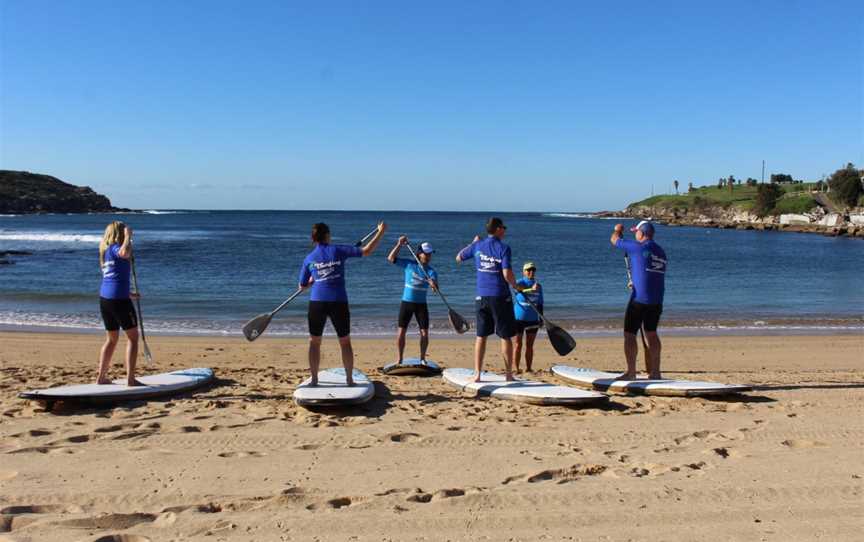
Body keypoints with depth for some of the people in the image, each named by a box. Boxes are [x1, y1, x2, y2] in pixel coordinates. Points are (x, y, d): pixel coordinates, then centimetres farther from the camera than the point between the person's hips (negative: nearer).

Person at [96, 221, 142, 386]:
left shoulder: (105, 250, 17)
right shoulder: (115, 248, -9)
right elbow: (125, 252, -34)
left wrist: (127, 293, 33)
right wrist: (128, 236, -16)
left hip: (104, 298, 8)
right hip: (119, 299, -8)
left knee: (112, 338, 20)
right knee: (133, 337, 1)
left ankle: (101, 376, 22)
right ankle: (130, 378, -3)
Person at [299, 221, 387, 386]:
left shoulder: (309, 259, 6)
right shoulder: (338, 250, -1)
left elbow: (302, 286, 14)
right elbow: (367, 250, -2)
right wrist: (381, 232, 6)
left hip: (317, 303, 1)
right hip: (339, 303, -1)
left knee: (314, 342, 14)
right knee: (345, 342, 12)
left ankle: (314, 379, 14)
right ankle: (349, 379, 14)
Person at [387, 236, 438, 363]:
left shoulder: (431, 271, -2)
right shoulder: (409, 264, -2)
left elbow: (436, 289, -18)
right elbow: (390, 258, -9)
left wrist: (433, 284, -42)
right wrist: (399, 245, -18)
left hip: (421, 304, 1)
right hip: (406, 303, -1)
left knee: (424, 333, 0)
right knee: (401, 332, -1)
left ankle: (422, 359, 17)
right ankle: (400, 359, 10)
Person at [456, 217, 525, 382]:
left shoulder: (477, 246, 4)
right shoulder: (503, 248, -9)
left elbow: (458, 258, 18)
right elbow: (507, 274, -17)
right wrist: (515, 286, 2)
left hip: (482, 296, 4)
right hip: (500, 296, -4)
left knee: (481, 336, 10)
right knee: (506, 337, 6)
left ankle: (477, 374, 8)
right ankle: (508, 374, 11)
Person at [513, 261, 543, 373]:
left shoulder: (539, 286, 7)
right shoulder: (519, 282, -6)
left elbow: (540, 304, 12)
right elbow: (520, 289, -30)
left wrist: (541, 319, 7)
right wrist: (531, 289, -48)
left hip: (532, 319, 4)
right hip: (518, 318, -4)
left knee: (529, 345, 7)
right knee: (518, 344, -1)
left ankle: (529, 368, 12)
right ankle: (516, 369, 3)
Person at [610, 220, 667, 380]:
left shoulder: (638, 247, -9)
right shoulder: (661, 252, 12)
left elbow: (614, 239, 3)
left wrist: (618, 230, 25)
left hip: (639, 298, -7)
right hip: (657, 300, 7)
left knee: (629, 334, 1)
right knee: (651, 333, 17)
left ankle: (631, 372, 0)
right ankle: (655, 372, 20)